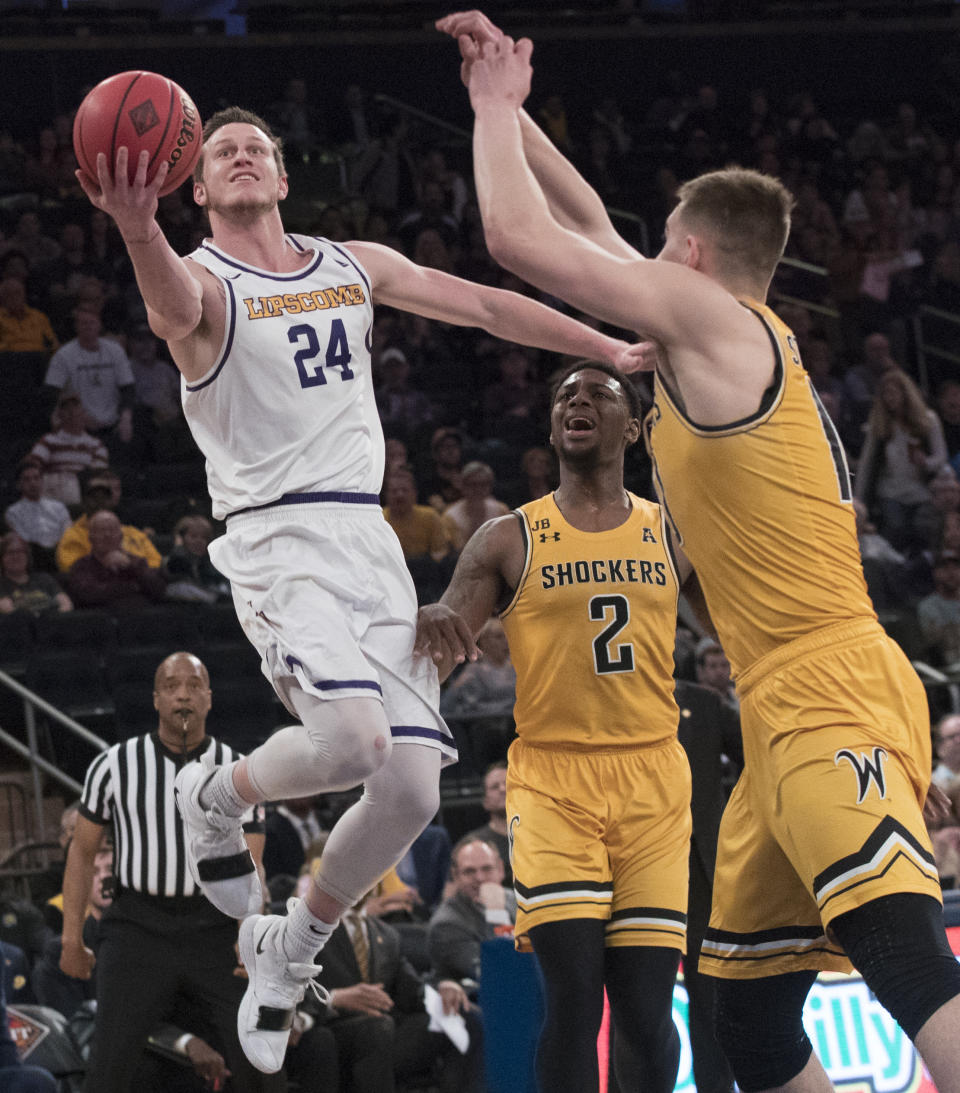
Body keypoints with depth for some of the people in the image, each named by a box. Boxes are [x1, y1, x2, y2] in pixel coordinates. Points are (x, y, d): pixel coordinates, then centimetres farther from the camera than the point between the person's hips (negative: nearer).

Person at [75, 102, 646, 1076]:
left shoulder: (355, 267, 17)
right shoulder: (202, 282, -3)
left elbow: (484, 306, 22)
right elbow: (174, 299, -29)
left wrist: (613, 351, 20)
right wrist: (138, 229, -52)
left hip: (368, 540, 6)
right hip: (275, 541, -6)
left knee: (412, 790, -3)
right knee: (355, 738, -30)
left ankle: (293, 943, 21)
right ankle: (217, 795, 3)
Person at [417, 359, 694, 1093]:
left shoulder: (672, 537, 10)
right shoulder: (509, 542, 5)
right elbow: (434, 655, -1)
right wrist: (430, 628, -23)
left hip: (652, 782, 2)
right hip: (552, 777, -2)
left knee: (646, 1002, -2)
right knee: (573, 992, -14)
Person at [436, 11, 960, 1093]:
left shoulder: (708, 313, -5)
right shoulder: (736, 340, 22)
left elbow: (518, 235, -6)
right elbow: (589, 229, 35)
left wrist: (495, 108, 10)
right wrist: (502, 103, 35)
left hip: (830, 699, -10)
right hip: (787, 717, 10)